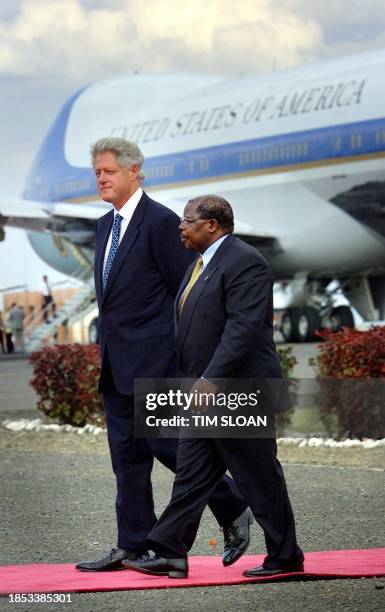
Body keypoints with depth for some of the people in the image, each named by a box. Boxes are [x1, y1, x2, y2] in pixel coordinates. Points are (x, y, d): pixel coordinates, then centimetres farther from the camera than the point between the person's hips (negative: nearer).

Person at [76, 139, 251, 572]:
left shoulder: (160, 222, -10)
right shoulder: (105, 225, 16)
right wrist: (106, 349, 18)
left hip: (154, 358, -8)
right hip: (116, 364, 9)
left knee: (166, 444, -7)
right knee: (127, 453, 8)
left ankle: (234, 511, 12)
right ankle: (133, 547, 12)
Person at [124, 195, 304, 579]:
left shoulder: (245, 263, -15)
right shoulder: (199, 265, 17)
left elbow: (244, 327, -24)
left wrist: (211, 380, -28)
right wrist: (196, 381, 19)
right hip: (206, 392, 10)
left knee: (260, 479, 0)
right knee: (191, 475, 7)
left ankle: (285, 557, 10)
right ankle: (170, 555, 7)